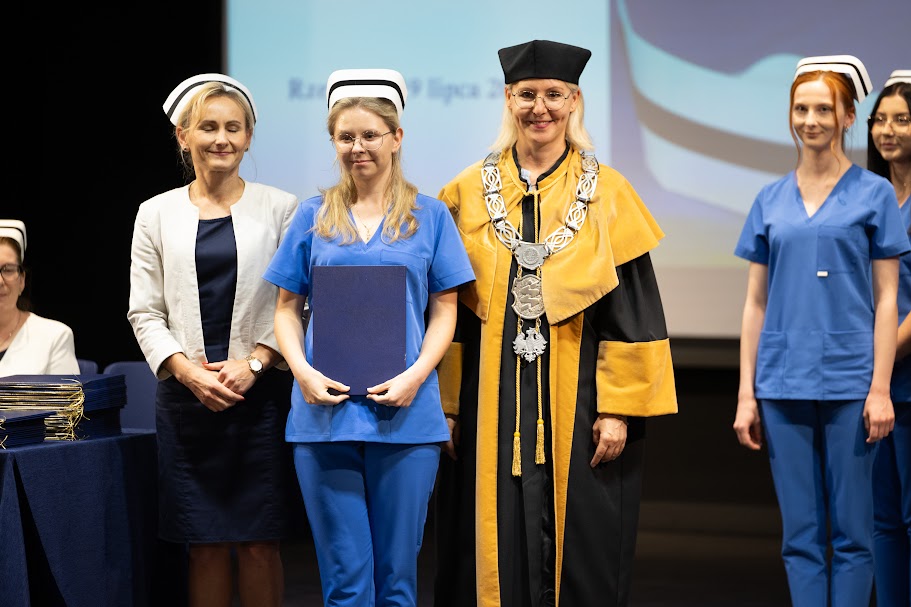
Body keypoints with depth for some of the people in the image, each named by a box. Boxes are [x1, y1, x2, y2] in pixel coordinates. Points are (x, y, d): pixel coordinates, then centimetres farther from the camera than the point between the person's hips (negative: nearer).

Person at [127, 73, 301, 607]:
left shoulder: (281, 209, 4)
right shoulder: (157, 214, 9)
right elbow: (145, 312, 6)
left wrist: (253, 365, -12)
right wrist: (188, 370, -8)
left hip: (261, 393, -1)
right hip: (186, 397, 1)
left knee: (259, 542, -1)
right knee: (206, 544, 3)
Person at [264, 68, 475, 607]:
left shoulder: (429, 215, 6)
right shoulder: (313, 217, 9)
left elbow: (444, 312, 5)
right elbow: (288, 308, 9)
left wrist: (415, 376, -11)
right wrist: (303, 370, -9)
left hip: (405, 415, 0)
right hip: (326, 411, 1)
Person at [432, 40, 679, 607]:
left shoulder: (608, 193, 1)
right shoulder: (470, 192, 6)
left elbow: (633, 311, -2)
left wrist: (619, 409, -9)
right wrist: (443, 407, 0)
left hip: (577, 405, -1)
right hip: (490, 408, 1)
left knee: (578, 557, 2)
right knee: (496, 552, 3)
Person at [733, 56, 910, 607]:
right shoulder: (771, 201, 10)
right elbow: (756, 302, 11)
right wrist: (746, 394, 6)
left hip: (849, 383, -3)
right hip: (784, 386, 3)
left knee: (851, 531, 1)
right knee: (800, 534, 6)